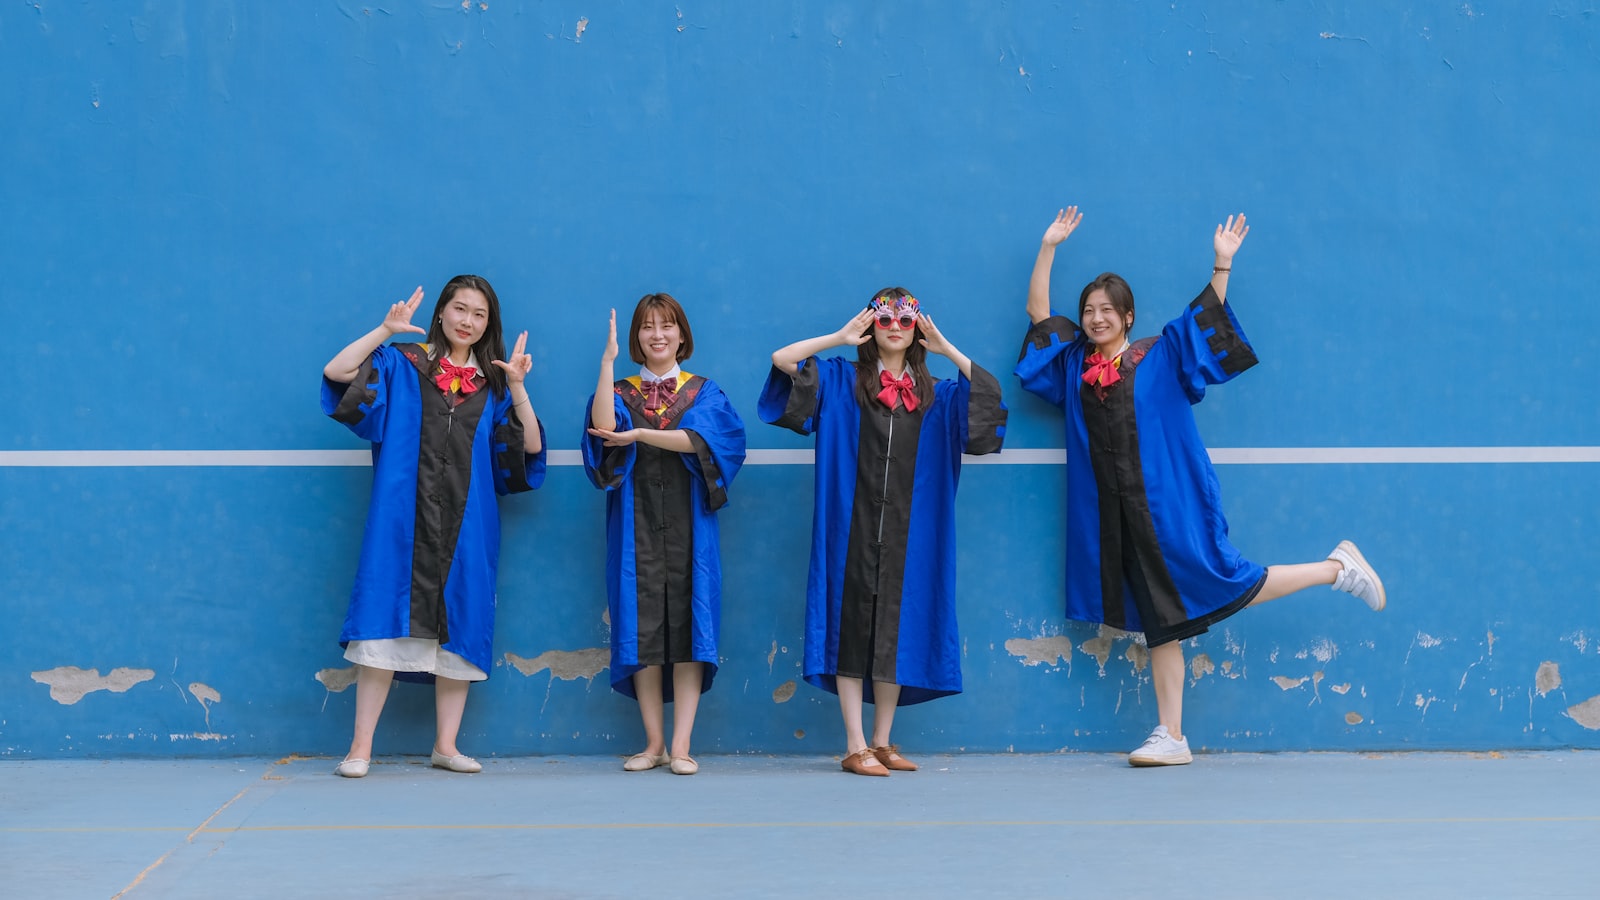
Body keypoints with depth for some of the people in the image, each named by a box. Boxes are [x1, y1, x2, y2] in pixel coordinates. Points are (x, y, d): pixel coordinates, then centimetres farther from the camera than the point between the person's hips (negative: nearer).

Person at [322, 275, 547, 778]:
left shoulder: (492, 384, 13)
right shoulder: (402, 366, 8)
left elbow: (531, 447, 3)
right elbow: (336, 372, -6)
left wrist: (517, 388, -8)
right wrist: (387, 329, -12)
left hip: (466, 525, 3)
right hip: (404, 521, -3)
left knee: (458, 631, 3)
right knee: (387, 624, -7)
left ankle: (446, 745, 11)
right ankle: (361, 748, -3)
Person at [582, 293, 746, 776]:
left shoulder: (704, 392, 11)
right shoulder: (621, 392, 12)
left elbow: (696, 439, -10)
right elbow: (604, 427, -12)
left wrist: (638, 434, -18)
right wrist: (607, 360, -11)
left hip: (687, 526, -1)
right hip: (637, 528, 1)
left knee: (686, 627, -6)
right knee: (643, 630, -1)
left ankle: (680, 745, -4)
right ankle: (654, 743, 7)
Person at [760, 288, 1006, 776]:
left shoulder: (937, 395, 13)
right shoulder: (840, 381, 6)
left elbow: (990, 390, 0)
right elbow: (781, 359, -4)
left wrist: (946, 348, 2)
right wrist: (841, 337, 0)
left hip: (908, 532, 3)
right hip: (853, 529, -2)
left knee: (897, 631, 5)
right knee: (852, 629, -4)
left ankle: (882, 742, 15)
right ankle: (856, 747, -1)